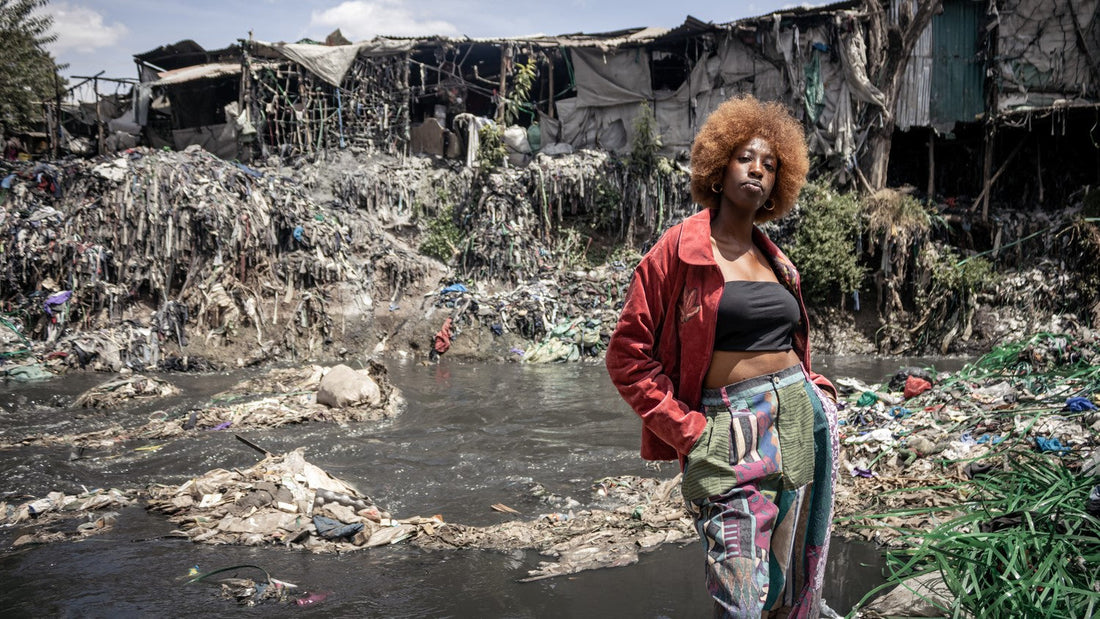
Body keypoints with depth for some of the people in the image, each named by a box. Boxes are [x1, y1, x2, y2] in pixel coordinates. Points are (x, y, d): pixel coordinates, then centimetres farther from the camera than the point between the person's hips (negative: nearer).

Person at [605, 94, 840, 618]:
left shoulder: (777, 262, 15)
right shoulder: (679, 250, -4)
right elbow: (627, 357, -7)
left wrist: (818, 394, 10)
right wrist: (689, 430, -10)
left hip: (802, 421, 6)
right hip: (729, 434, -6)